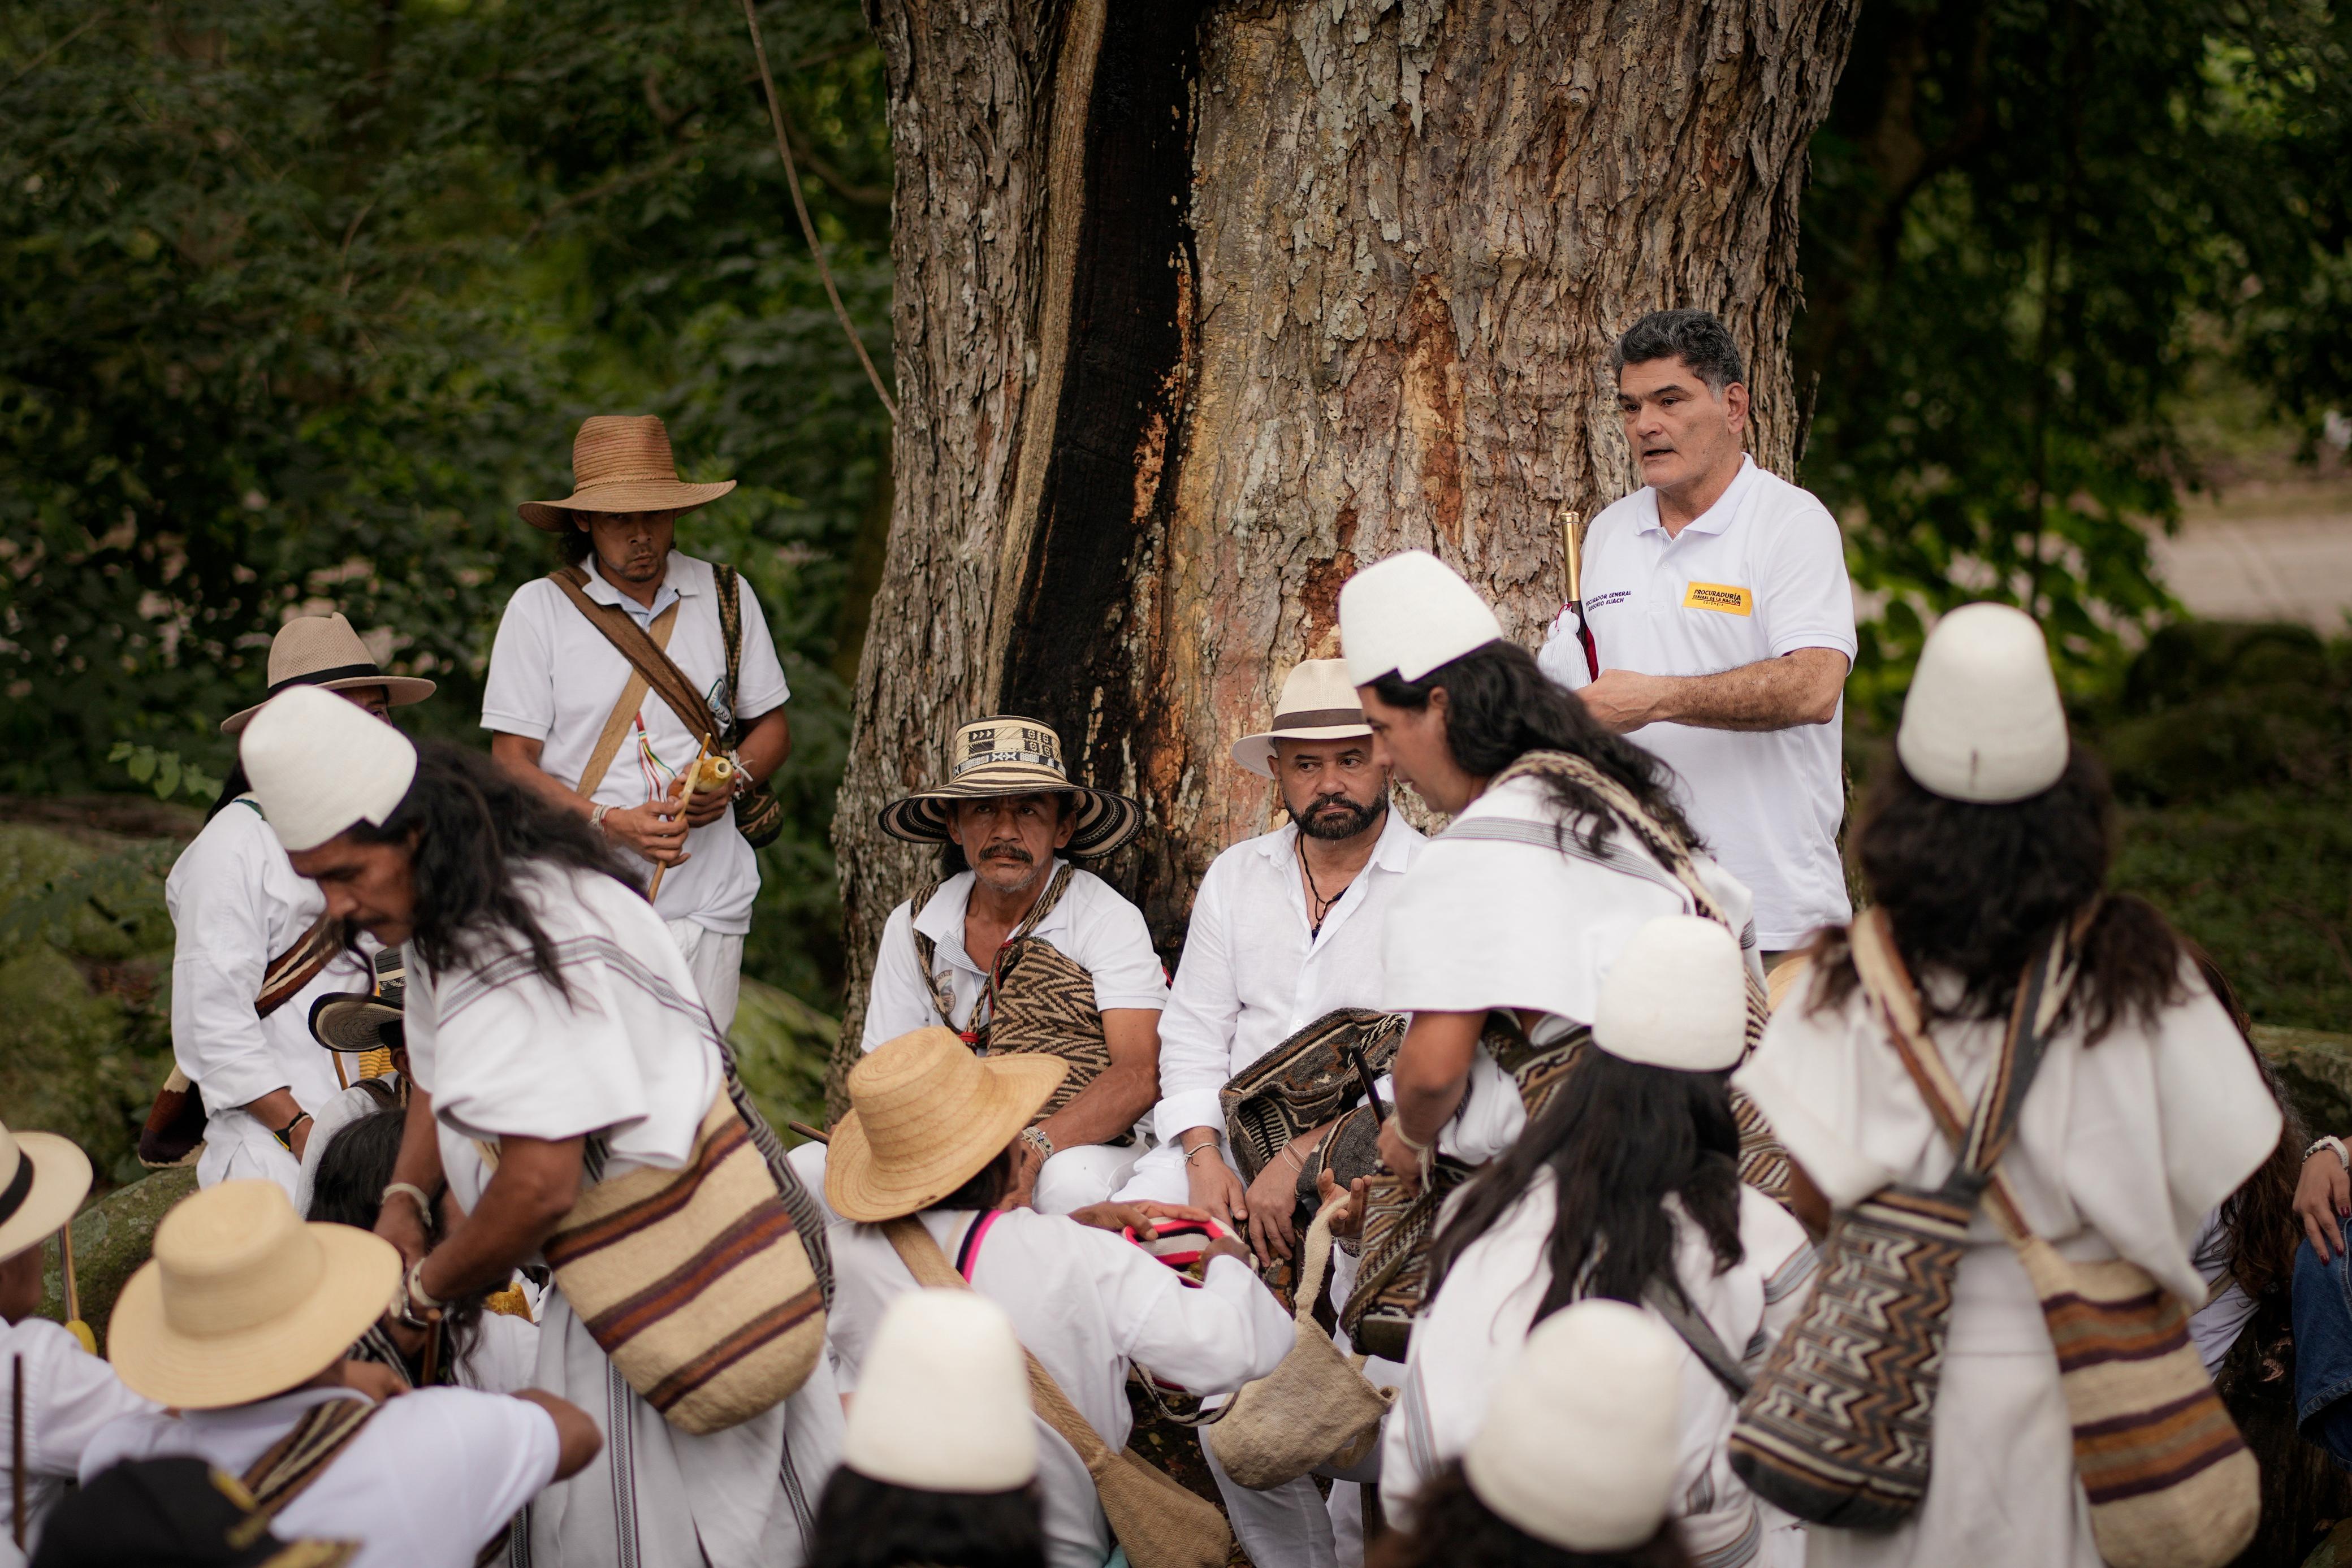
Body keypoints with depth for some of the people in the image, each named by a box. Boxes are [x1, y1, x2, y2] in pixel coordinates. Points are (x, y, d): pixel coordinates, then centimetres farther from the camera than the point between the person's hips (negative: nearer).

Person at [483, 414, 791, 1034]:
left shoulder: (726, 597, 10)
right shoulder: (540, 608, 2)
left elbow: (772, 726, 19)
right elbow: (512, 761, 0)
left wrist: (732, 779, -4)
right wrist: (613, 822, -15)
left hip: (706, 906, 2)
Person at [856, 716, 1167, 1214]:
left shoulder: (1108, 920, -6)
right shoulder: (912, 928, 6)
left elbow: (1140, 1073, -19)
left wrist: (1032, 1149, -35)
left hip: (1087, 1149, -4)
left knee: (1072, 1182, -40)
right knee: (808, 1167, -22)